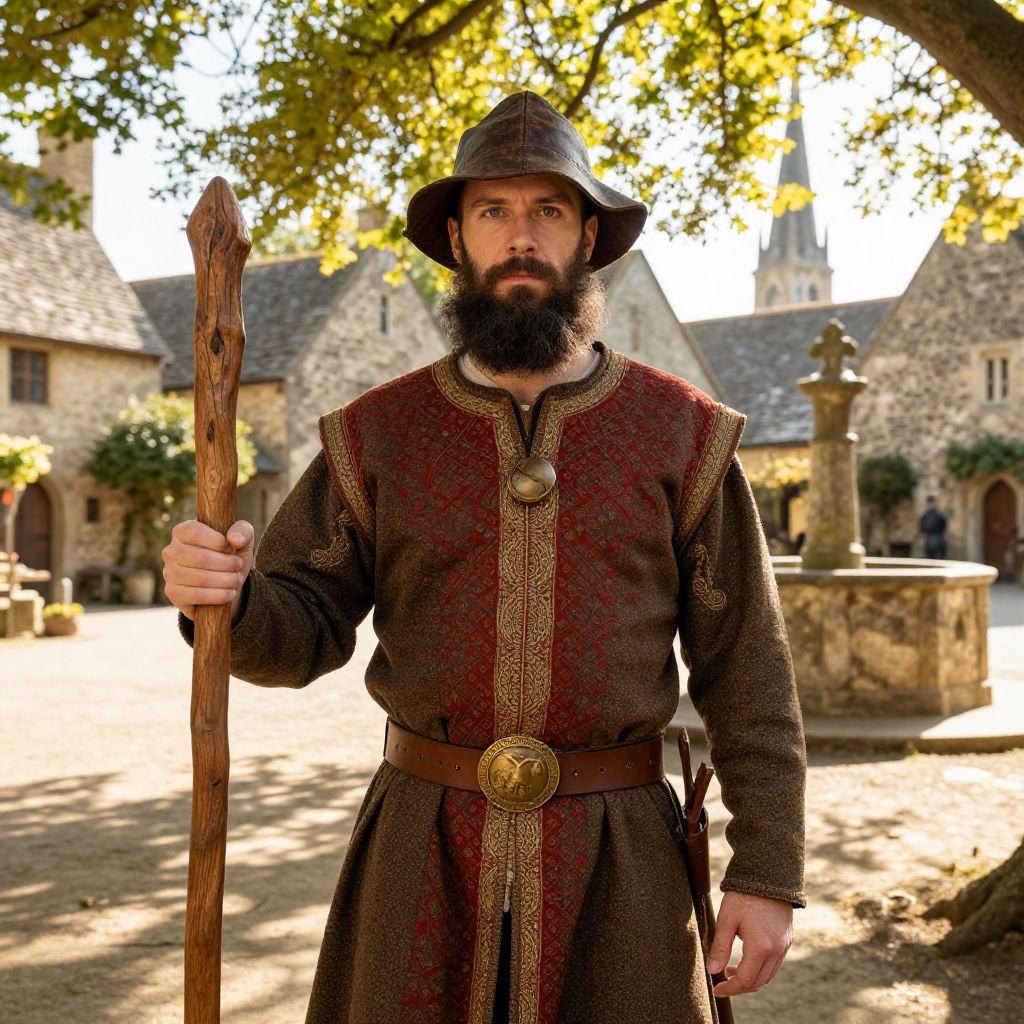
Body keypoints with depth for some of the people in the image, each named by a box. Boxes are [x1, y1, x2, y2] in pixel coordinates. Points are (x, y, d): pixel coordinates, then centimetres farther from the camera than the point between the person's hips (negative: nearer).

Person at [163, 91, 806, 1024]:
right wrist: (221, 588, -22)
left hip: (617, 867, 0)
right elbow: (298, 636, 0)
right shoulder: (379, 435, 0)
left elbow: (748, 671, -1)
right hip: (426, 858, 1)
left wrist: (769, 872, -5)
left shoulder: (682, 433, -3)